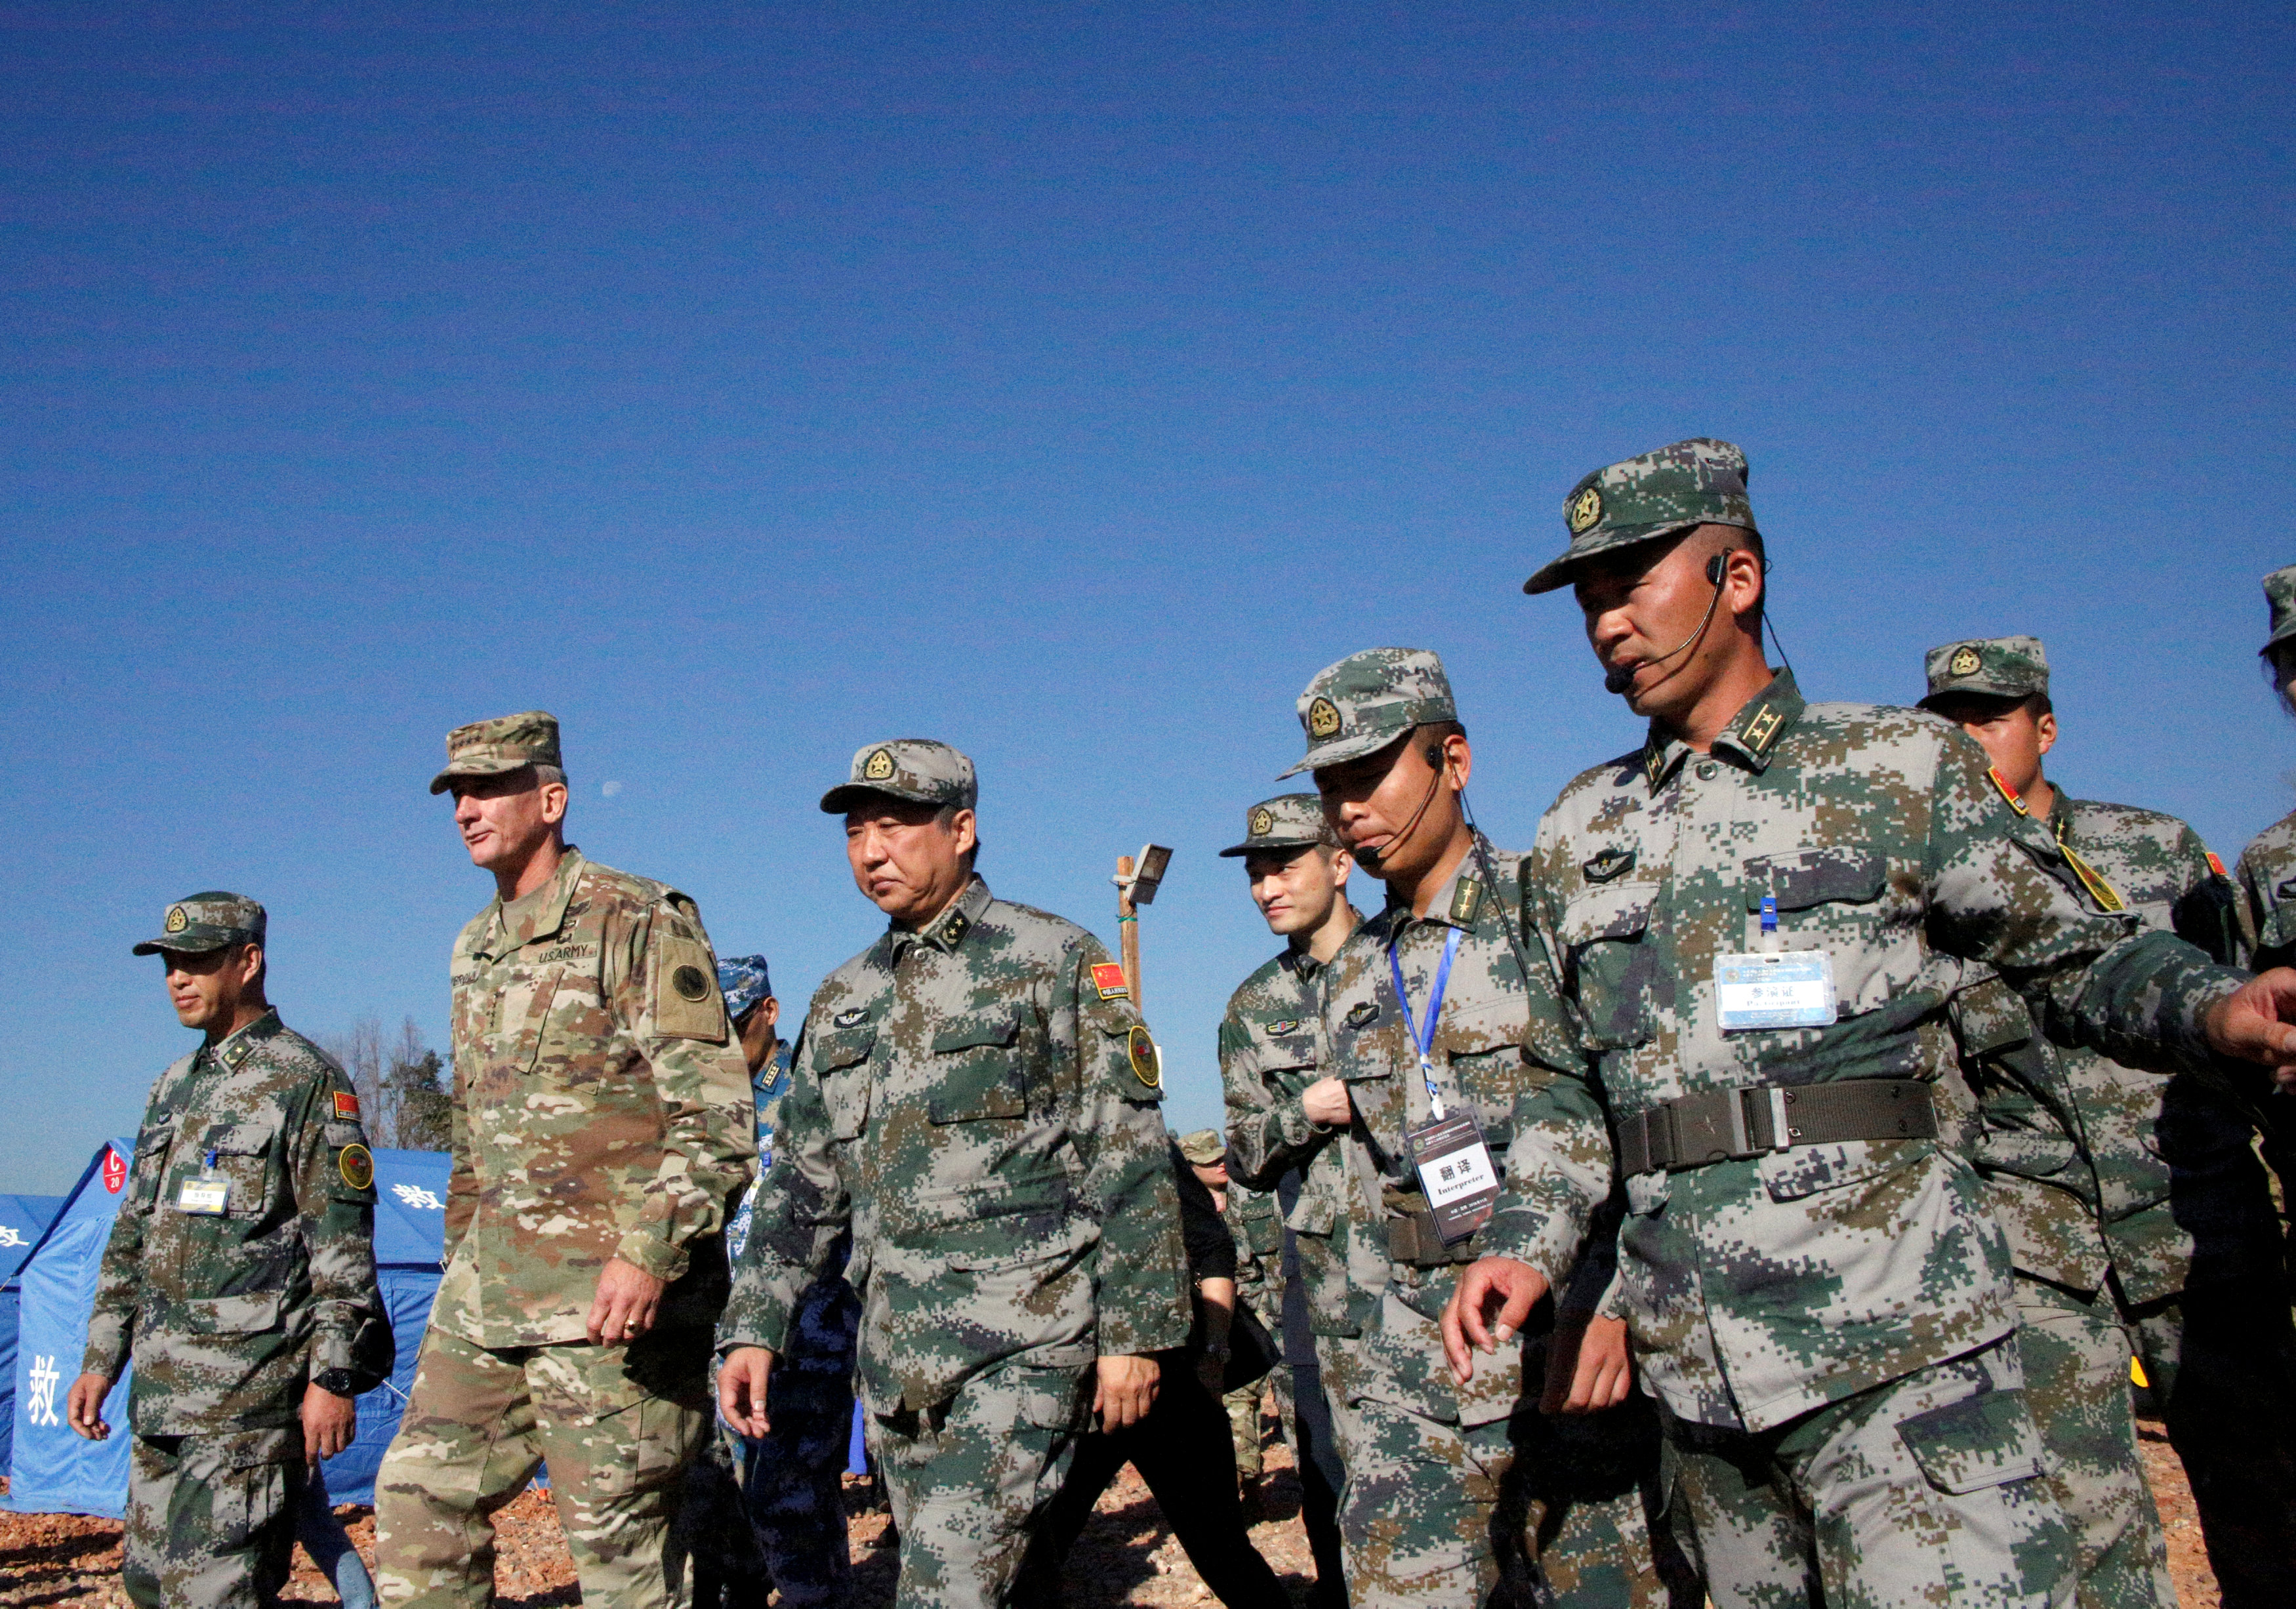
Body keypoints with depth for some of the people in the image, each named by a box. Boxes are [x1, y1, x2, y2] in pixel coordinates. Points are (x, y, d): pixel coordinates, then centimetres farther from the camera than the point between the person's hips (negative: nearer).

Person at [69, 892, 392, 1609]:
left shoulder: (307, 1080, -8)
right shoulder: (172, 1090, 17)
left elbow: (343, 1246, -13)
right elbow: (131, 1241, 22)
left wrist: (333, 1377, -17)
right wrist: (99, 1361, 18)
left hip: (252, 1392, -9)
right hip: (161, 1391, 9)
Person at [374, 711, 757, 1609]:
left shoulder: (639, 922, -8)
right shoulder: (476, 950, 18)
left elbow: (717, 1119, -15)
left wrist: (649, 1251, -25)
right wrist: (461, 1269, 22)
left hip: (608, 1292, -8)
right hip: (489, 1291, 8)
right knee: (418, 1502, 9)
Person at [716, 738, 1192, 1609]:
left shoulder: (1054, 962, -3)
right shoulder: (844, 999, 16)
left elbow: (1130, 1161, -6)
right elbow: (802, 1181, 18)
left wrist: (1133, 1332, -10)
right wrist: (754, 1328, 8)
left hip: (1022, 1334, -6)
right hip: (894, 1352, 6)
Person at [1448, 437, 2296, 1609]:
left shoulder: (1901, 766, 4)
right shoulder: (1576, 833, 15)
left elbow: (2078, 957, 3)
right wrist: (1528, 1242, 6)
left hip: (1893, 1333, -4)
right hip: (1692, 1358, 4)